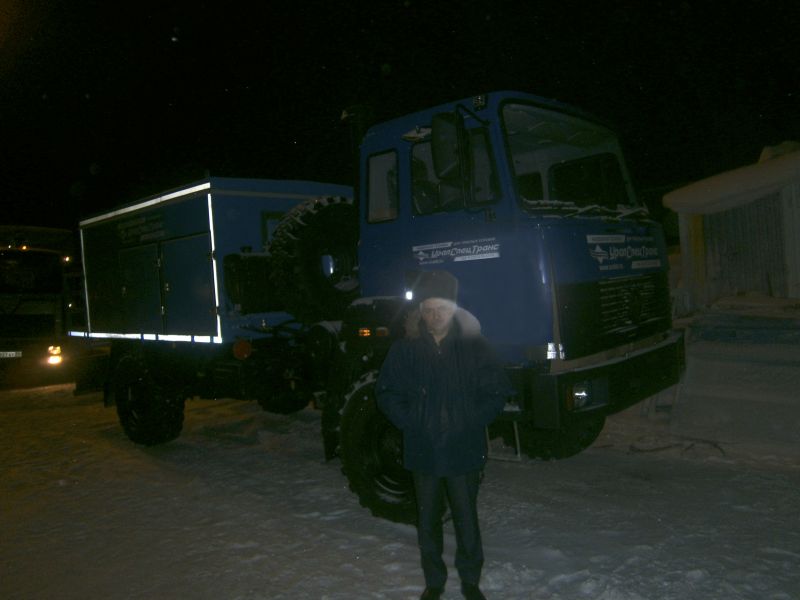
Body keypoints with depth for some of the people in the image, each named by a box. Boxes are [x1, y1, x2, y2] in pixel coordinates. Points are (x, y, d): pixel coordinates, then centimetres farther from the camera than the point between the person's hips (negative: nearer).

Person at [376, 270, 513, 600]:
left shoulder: (473, 344, -5)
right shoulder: (405, 348, -3)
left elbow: (497, 392, 0)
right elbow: (386, 393, 4)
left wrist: (470, 424, -8)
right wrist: (412, 424, -6)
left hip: (464, 452, -1)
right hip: (423, 452, 1)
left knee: (467, 519, 10)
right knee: (427, 521, 14)